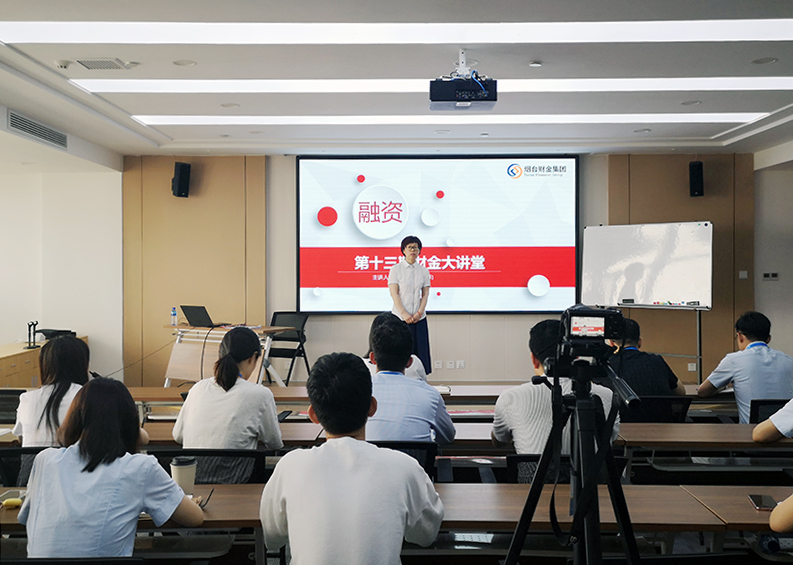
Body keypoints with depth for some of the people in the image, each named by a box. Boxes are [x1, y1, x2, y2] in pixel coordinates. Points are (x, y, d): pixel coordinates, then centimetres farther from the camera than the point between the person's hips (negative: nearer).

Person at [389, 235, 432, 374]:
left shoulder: (424, 271, 9)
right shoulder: (396, 269, 1)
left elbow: (425, 294, 7)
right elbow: (394, 293, -5)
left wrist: (419, 313, -8)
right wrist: (404, 313, -14)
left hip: (419, 318, 3)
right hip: (400, 317, -3)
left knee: (419, 349, 2)